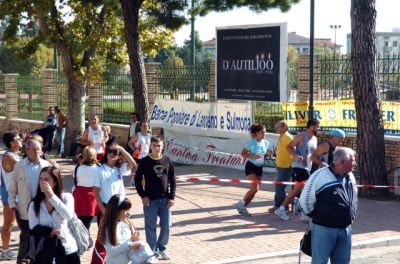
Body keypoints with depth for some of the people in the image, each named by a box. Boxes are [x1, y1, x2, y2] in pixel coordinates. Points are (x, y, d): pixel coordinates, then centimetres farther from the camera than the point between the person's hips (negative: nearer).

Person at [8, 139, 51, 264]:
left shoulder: (47, 165, -4)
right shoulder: (19, 166, -3)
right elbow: (12, 189, 1)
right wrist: (13, 209, -2)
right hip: (25, 212, 0)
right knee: (25, 239, 9)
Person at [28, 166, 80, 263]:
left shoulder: (66, 197, -3)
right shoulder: (34, 204, 1)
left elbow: (68, 215, -22)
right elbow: (34, 228, -6)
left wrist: (52, 196, -22)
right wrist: (51, 232, -21)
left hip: (67, 248, 0)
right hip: (44, 250, 1)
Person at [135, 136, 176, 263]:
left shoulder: (167, 160, 2)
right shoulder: (144, 161, -5)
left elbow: (172, 180, 6)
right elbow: (137, 179, -1)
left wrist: (172, 197, -1)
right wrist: (143, 195, -8)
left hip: (165, 200, 2)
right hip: (150, 200, -2)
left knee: (166, 226, 7)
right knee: (150, 228, 1)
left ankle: (162, 248, 27)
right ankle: (153, 252, 10)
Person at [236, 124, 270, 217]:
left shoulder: (266, 143, 1)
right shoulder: (252, 143, -14)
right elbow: (243, 153, -10)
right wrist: (252, 155, -24)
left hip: (259, 168, 6)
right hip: (251, 166, -6)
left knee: (255, 189, 4)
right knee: (255, 188, -18)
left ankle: (243, 207, 16)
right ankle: (241, 203, 1)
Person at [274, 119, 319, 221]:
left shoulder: (314, 139, 13)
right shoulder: (301, 137, -11)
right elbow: (289, 147, -11)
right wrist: (296, 156, -26)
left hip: (307, 167, 9)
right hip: (299, 166, -9)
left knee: (296, 190, 9)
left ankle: (281, 209, 16)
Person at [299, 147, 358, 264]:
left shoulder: (350, 176, 7)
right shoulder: (320, 175, -17)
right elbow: (305, 199, -12)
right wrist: (317, 216, -1)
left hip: (345, 229, 7)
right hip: (324, 228, -7)